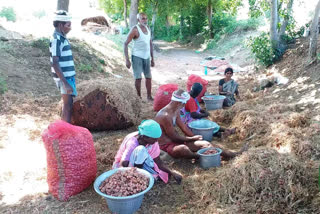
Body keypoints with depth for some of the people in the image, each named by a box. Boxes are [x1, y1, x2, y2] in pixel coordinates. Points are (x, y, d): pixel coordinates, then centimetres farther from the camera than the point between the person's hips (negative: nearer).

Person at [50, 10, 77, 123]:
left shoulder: (62, 38, 13)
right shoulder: (56, 39, -16)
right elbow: (55, 64, -21)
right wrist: (65, 83, -25)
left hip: (69, 76, 9)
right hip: (64, 78, -9)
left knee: (68, 104, 15)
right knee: (68, 105, -5)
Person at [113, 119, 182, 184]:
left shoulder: (152, 141, -14)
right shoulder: (132, 143, -32)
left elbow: (159, 162, -9)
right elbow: (123, 166, -35)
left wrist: (172, 173, -18)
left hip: (141, 164, 6)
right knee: (141, 150, -36)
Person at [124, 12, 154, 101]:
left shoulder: (148, 28, 8)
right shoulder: (135, 29, -12)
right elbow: (126, 44, -13)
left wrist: (152, 58, 15)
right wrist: (127, 60, -19)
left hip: (146, 57, 6)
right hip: (137, 57, -6)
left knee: (148, 77, 9)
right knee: (138, 78, -4)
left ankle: (149, 96, 21)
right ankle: (139, 97, 9)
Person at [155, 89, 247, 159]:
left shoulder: (176, 111, 5)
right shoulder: (165, 116, -26)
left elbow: (183, 127, 14)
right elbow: (174, 137, -22)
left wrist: (195, 138, 7)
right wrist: (192, 139, -9)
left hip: (176, 142, 9)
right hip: (166, 146, -9)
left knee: (204, 144, -1)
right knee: (183, 148, -43)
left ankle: (232, 155, 2)